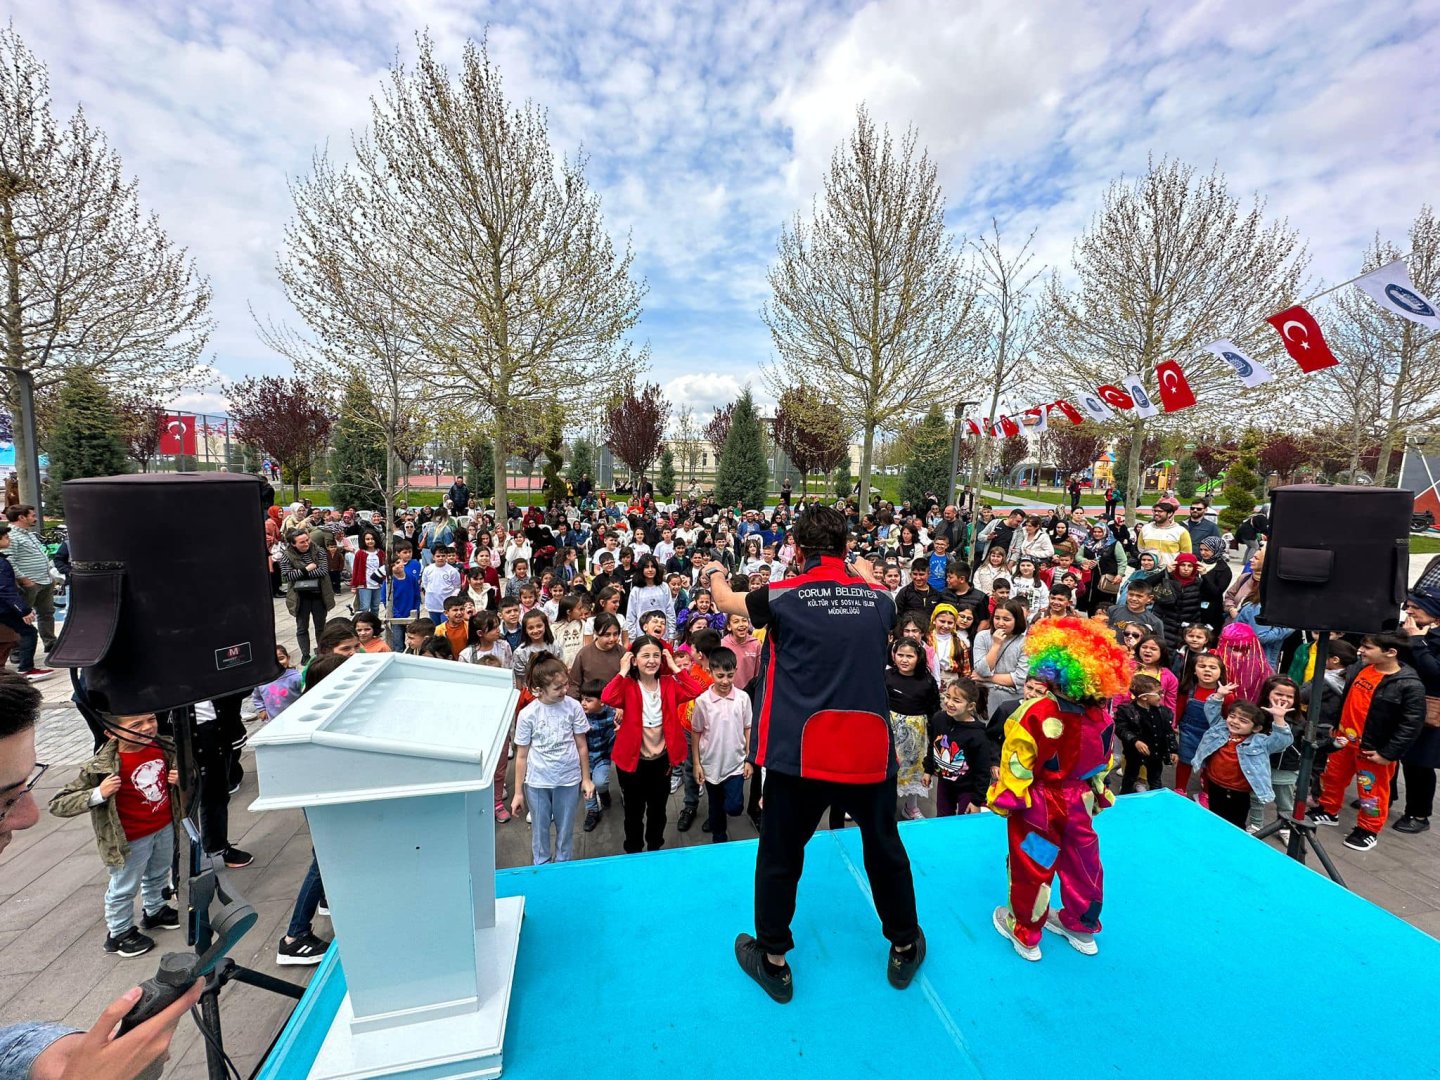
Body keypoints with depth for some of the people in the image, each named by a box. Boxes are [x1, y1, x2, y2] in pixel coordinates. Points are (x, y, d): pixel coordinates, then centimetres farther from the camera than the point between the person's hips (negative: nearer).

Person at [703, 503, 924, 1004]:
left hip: (801, 753, -3)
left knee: (780, 855, 17)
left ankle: (773, 961, 34)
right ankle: (904, 948, 44)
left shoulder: (785, 595, -8)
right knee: (885, 849, 24)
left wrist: (715, 574, 32)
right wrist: (864, 572, 43)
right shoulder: (876, 597, -1)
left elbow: (727, 600, 10)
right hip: (869, 751, 3)